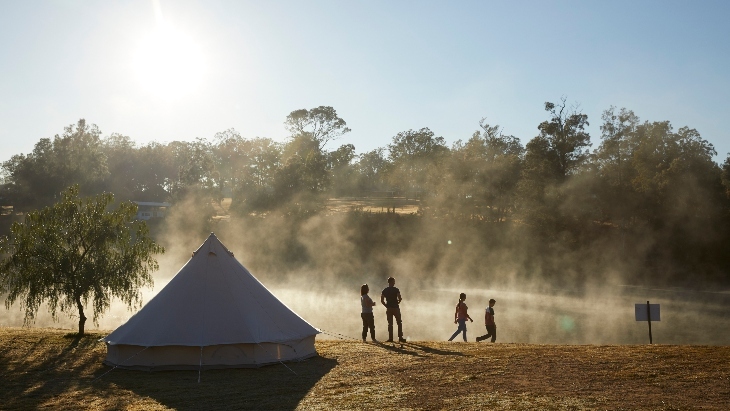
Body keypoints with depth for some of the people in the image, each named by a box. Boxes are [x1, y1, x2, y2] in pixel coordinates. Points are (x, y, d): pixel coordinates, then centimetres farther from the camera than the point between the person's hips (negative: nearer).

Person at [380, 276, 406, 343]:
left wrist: (387, 306, 10)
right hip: (396, 308, -3)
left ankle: (390, 338, 4)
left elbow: (382, 300, 1)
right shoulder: (396, 290, -8)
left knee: (390, 324, 8)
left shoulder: (384, 290, 4)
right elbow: (400, 298, -15)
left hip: (388, 309, 3)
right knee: (399, 323, 5)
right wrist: (398, 302, 6)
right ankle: (400, 338, 1)